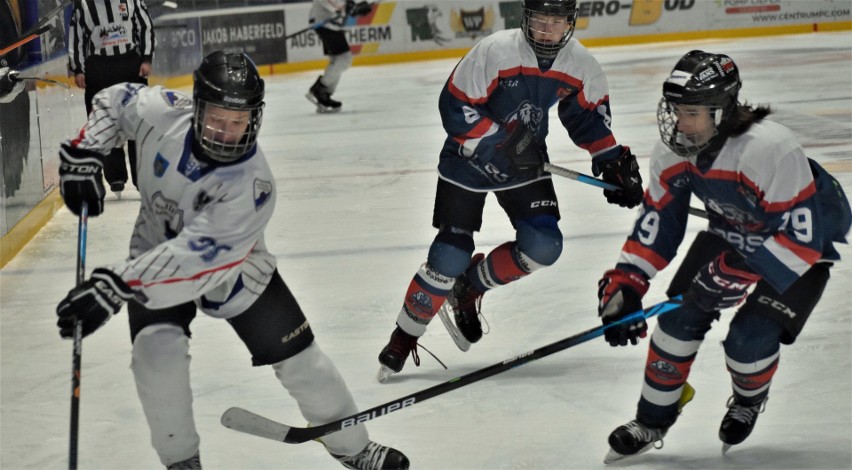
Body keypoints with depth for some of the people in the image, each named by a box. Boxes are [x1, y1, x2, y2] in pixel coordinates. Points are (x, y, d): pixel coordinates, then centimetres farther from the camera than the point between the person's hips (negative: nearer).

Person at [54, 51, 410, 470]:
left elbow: (192, 258, -43)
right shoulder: (163, 113, -27)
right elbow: (114, 102, -3)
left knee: (298, 359, 3)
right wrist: (82, 156, -16)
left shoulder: (251, 187, -37)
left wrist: (113, 289, -49)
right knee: (158, 352, -22)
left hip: (233, 269, -2)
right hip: (156, 255, 2)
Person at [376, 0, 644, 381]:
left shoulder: (580, 64, -10)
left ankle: (469, 287, 15)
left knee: (543, 247, -10)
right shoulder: (494, 51, -25)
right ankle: (403, 339, 8)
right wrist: (502, 142, -25)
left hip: (525, 161, 5)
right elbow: (455, 107, -23)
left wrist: (613, 160, 2)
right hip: (469, 162, -5)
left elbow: (589, 113, 8)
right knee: (450, 258, -9)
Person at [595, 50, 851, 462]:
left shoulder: (771, 150, -40)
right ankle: (652, 420, 12)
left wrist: (741, 273, -44)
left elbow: (800, 239, -38)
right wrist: (624, 284, -12)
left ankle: (749, 402, 20)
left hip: (808, 236, -6)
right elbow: (657, 222, -5)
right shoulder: (672, 150, -18)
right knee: (681, 316, -6)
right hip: (732, 233, 6)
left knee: (750, 340, -16)